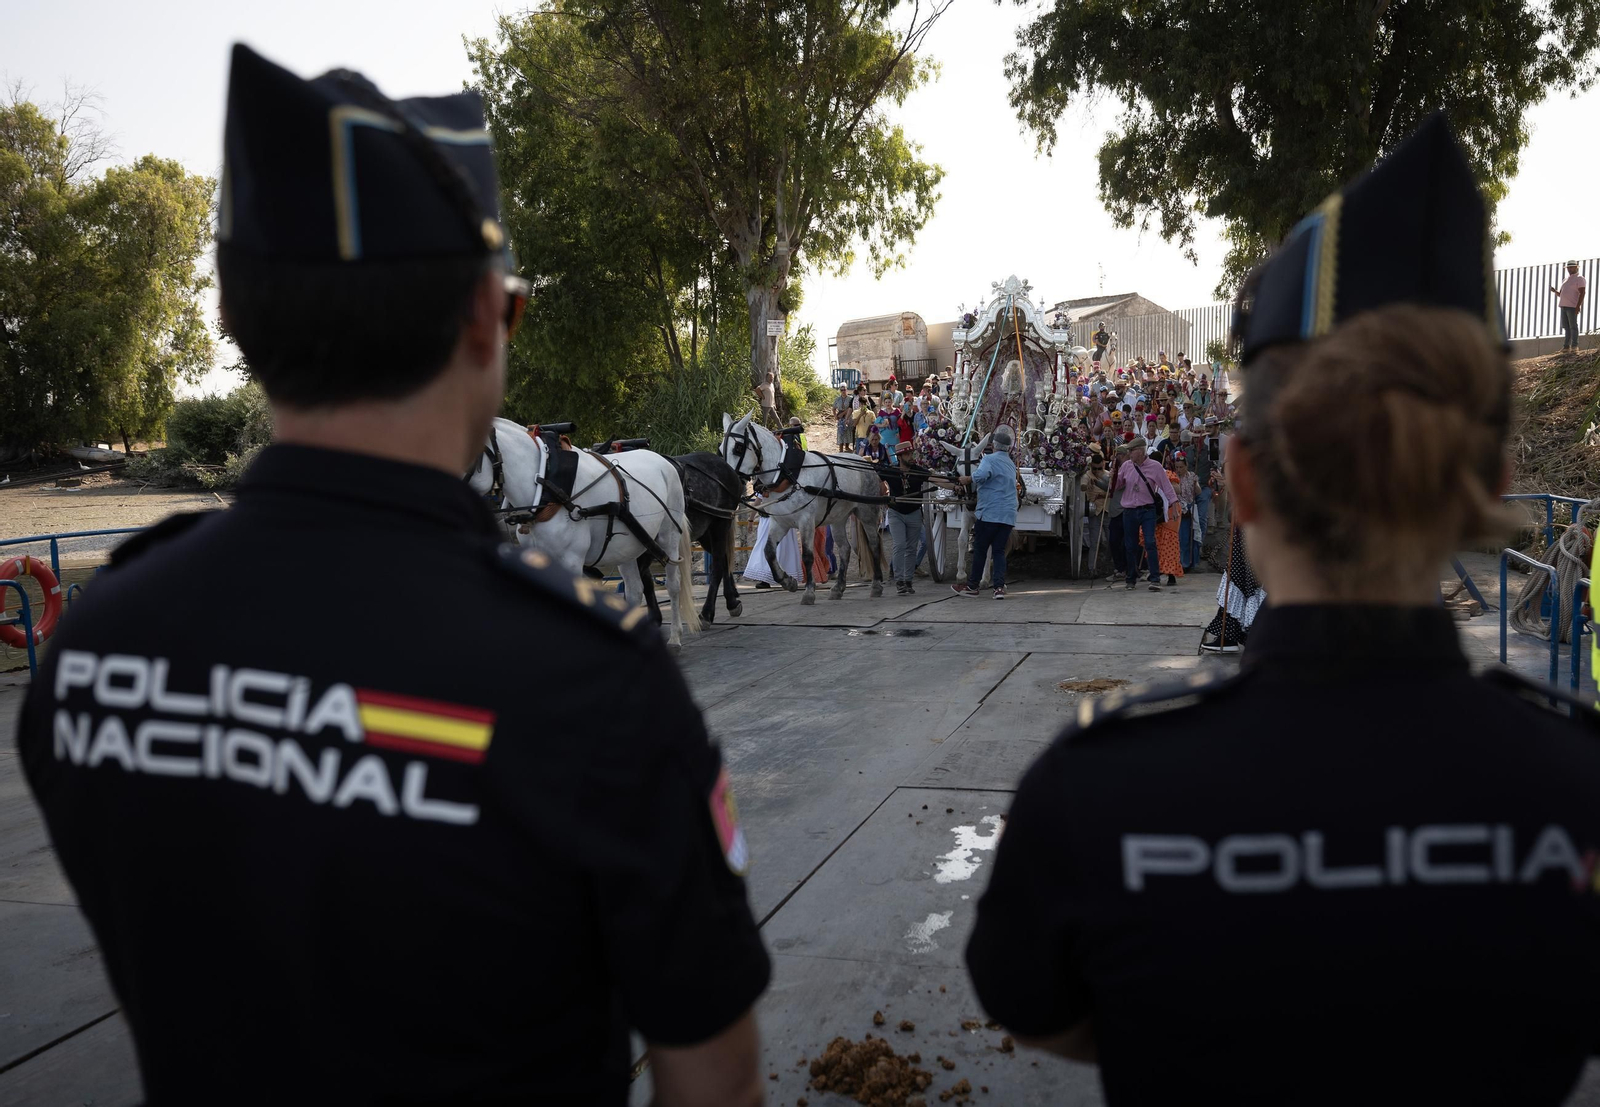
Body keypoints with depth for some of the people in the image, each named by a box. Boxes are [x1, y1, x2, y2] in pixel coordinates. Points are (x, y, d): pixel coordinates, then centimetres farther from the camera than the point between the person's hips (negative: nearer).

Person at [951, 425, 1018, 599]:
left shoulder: (990, 459, -7)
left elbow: (980, 475, -27)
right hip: (1009, 515, 6)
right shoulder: (1011, 464, 18)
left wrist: (967, 479, -9)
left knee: (980, 549, 5)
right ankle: (999, 586, -4)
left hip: (989, 513, -6)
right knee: (999, 551, 7)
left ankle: (972, 585, 13)